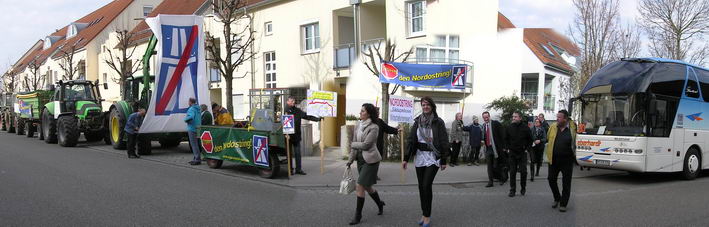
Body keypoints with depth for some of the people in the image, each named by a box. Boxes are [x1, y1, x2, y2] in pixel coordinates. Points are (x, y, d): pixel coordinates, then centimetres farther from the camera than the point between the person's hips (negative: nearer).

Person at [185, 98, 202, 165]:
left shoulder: (192, 109, -16)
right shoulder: (198, 109, 13)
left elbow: (190, 117, -31)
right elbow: (200, 118, 23)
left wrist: (185, 119, -14)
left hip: (192, 129, -10)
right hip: (197, 128, 10)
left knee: (194, 144, -7)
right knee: (195, 144, 17)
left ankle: (197, 159, -8)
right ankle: (195, 158, 24)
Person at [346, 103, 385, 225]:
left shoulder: (374, 127, -14)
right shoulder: (358, 126, 7)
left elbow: (365, 145, -19)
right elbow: (354, 143, 10)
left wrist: (353, 144, -4)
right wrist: (351, 159, 6)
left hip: (370, 160, -7)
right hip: (360, 159, 7)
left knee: (360, 186, -9)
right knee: (367, 187, 16)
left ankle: (358, 215, 1)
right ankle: (379, 204, 41)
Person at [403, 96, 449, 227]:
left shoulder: (438, 122, -6)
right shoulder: (417, 121, 6)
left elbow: (443, 142, -5)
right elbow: (411, 140, 6)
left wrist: (444, 161, -6)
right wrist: (406, 158, 1)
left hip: (433, 157, -5)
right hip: (420, 156, 5)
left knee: (426, 185, -11)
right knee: (421, 186, 7)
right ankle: (424, 214, 17)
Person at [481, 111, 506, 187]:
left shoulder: (496, 123, -8)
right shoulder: (484, 125, 11)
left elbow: (501, 135, -9)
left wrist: (503, 146, -11)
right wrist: (483, 140, 7)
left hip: (496, 148, -5)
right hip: (488, 148, 5)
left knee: (496, 166, -2)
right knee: (489, 166, 6)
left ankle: (503, 177, 22)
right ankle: (490, 181, 12)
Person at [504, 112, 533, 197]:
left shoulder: (525, 127, -6)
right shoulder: (509, 127, 0)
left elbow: (530, 139, 4)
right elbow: (506, 139, 13)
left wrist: (527, 148, -1)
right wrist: (507, 148, 6)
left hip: (522, 153, -2)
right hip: (512, 153, 2)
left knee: (523, 171, 0)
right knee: (512, 172, 3)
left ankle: (523, 188, 17)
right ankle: (512, 189, 9)